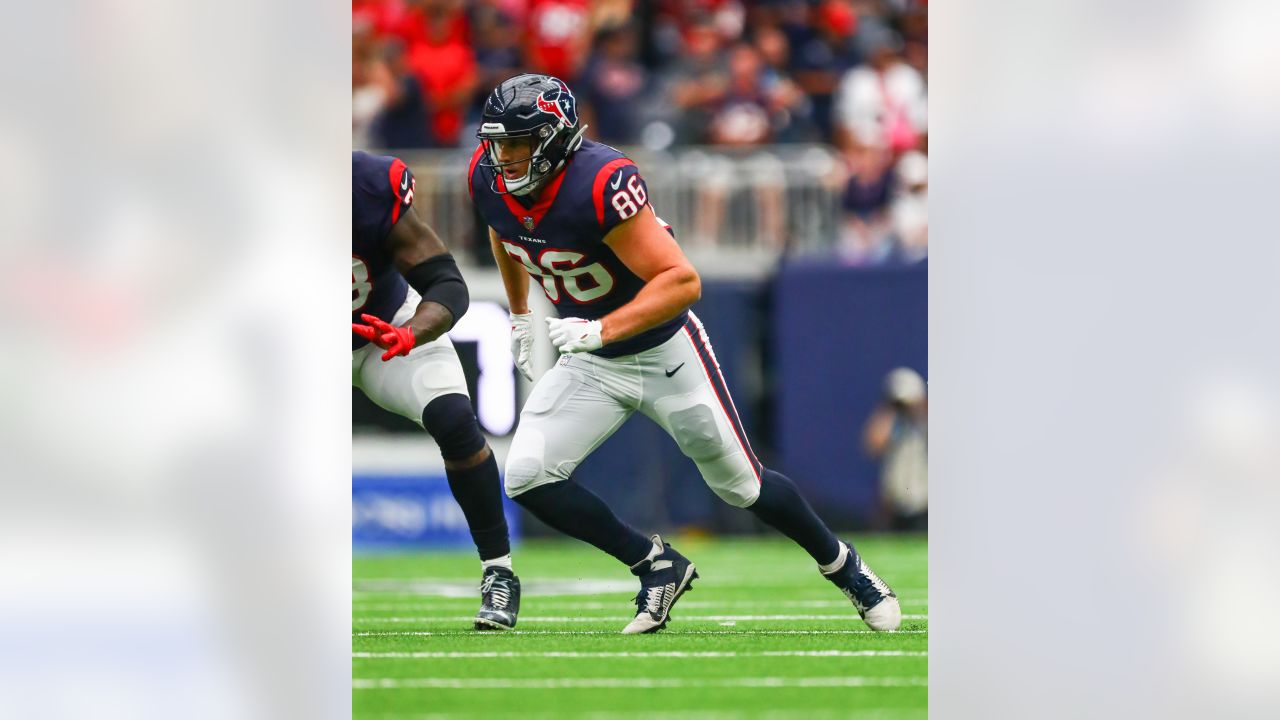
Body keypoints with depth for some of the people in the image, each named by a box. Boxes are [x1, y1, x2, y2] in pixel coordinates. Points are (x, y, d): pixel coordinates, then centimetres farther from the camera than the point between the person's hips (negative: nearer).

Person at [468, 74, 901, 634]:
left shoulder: (599, 184, -33)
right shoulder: (489, 179, -11)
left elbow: (682, 281, -35)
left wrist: (602, 330, -43)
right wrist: (520, 316, 19)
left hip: (664, 351, -6)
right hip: (590, 365, 6)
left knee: (742, 487, 8)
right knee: (527, 479, -13)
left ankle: (843, 566, 35)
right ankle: (656, 567, 4)